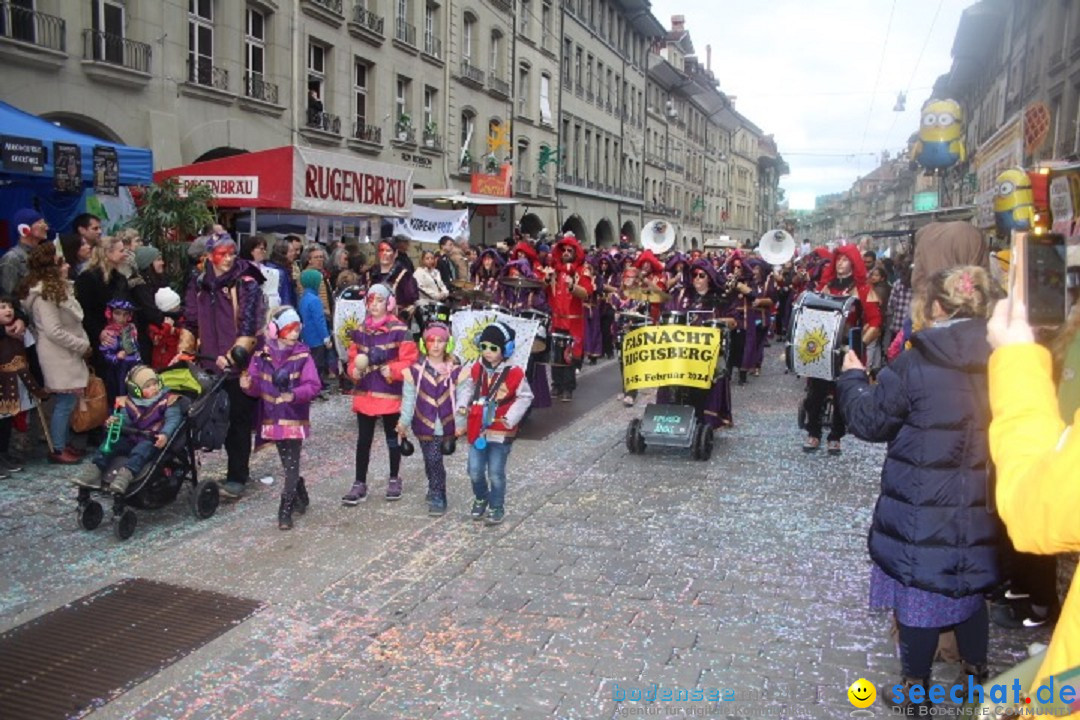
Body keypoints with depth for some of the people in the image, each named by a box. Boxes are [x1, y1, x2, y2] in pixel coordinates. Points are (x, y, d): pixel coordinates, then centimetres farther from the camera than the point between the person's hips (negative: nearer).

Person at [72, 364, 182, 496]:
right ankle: (93, 471, -21)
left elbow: (173, 419, -14)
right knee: (111, 443, -12)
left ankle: (125, 475, -54)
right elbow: (125, 422, 8)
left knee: (141, 450, -34)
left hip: (153, 440, -5)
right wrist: (115, 422, -16)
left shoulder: (167, 400, -6)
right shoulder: (129, 403, 8)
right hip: (132, 437, 6)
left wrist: (165, 434, -31)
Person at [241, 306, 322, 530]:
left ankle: (285, 509, 5)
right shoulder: (261, 356, 0)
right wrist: (249, 385, -20)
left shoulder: (303, 356, -9)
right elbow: (257, 387, 3)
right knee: (288, 463, 16)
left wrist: (294, 394, -32)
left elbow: (313, 385, -16)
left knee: (291, 465, -2)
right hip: (272, 419, 4)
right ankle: (300, 497, 35)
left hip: (294, 418, -3)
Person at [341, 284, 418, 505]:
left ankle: (394, 479, 29)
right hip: (365, 393, 4)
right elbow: (352, 357, 12)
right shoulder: (360, 331, 6)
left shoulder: (399, 330, -10)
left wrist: (392, 371, -26)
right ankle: (360, 483, 17)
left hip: (390, 394, -4)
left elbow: (409, 360, -13)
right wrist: (354, 370, -9)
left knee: (392, 438, 12)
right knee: (363, 439, 9)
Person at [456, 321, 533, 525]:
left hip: (501, 432, -4)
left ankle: (496, 507, 22)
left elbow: (525, 397, -4)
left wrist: (511, 418, -13)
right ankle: (480, 499, 35)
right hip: (477, 429, 4)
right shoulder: (476, 369, 0)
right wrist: (462, 405, -5)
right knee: (475, 471, 8)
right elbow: (466, 387, 12)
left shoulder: (514, 373, -13)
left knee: (496, 473, 3)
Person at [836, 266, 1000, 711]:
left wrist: (852, 377, 8)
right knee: (971, 587, 23)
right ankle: (976, 672, 39)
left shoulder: (916, 364, -18)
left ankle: (916, 686, 22)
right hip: (979, 505, 5)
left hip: (923, 507, -5)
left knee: (919, 589, 9)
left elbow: (869, 420, -8)